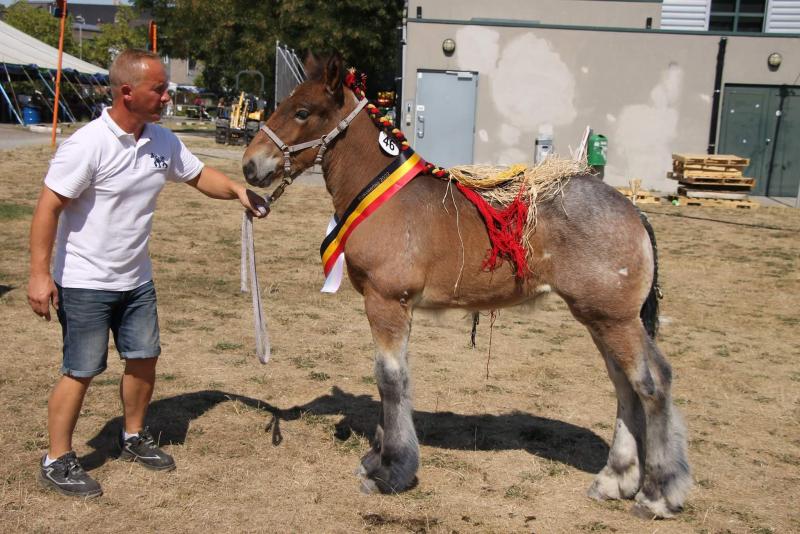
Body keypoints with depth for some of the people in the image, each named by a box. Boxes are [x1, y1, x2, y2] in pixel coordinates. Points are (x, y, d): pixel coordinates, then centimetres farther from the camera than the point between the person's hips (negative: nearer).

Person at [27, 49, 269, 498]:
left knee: (144, 359, 14)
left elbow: (198, 175, 14)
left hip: (136, 280, 7)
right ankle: (57, 461, 18)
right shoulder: (88, 144, -21)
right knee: (82, 372, 1)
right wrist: (40, 273, -22)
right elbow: (49, 208, -19)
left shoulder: (163, 141, -1)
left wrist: (237, 190, -5)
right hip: (85, 283, -7)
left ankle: (134, 437, 36)